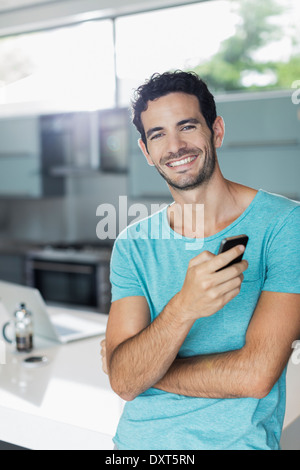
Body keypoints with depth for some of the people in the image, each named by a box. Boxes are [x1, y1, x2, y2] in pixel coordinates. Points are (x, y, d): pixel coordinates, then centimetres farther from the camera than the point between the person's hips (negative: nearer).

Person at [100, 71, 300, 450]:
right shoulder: (133, 245, -3)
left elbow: (255, 375, -20)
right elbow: (123, 382, -12)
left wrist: (140, 368, -10)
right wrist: (182, 308, -29)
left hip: (236, 440, -3)